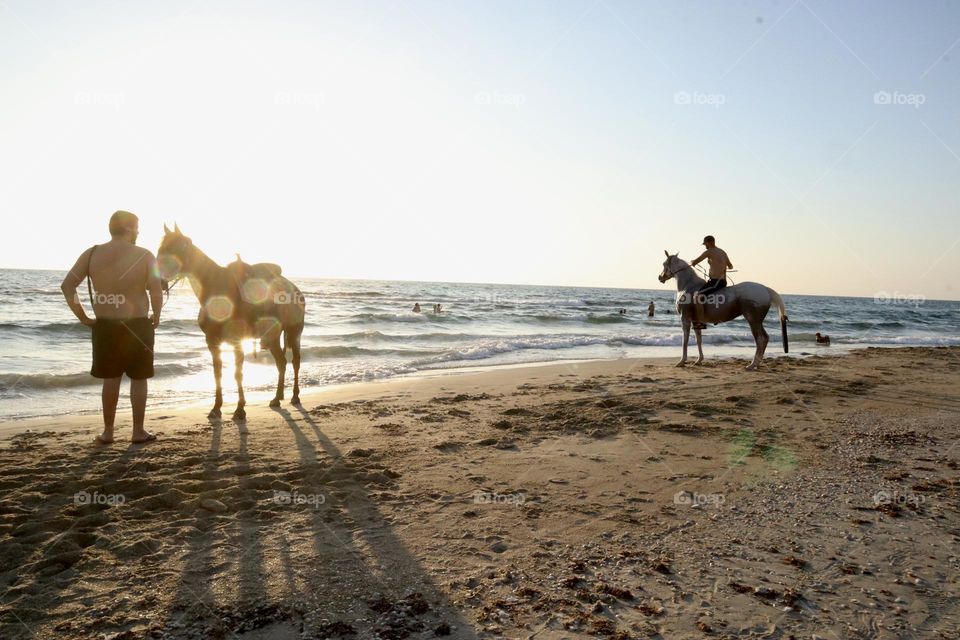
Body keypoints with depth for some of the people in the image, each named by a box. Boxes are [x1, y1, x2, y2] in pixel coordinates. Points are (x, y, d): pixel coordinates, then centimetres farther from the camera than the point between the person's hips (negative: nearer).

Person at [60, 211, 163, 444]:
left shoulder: (91, 254, 1)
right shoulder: (144, 256, -9)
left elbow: (67, 286, -2)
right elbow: (157, 292, -17)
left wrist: (83, 317, 4)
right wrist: (156, 317, -2)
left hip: (104, 326, 3)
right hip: (137, 326, -3)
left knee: (111, 378, 14)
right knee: (138, 378, 8)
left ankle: (108, 432, 20)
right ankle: (138, 431, 14)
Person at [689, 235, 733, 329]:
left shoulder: (709, 252, -9)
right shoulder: (723, 252, 16)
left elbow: (695, 262, -8)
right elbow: (730, 266, 29)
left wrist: (691, 263, 14)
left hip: (715, 282, -10)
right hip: (723, 282, 10)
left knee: (697, 296, -16)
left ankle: (700, 322, -25)